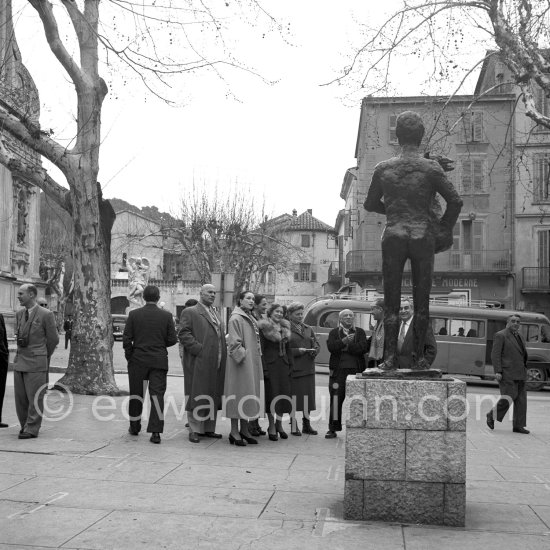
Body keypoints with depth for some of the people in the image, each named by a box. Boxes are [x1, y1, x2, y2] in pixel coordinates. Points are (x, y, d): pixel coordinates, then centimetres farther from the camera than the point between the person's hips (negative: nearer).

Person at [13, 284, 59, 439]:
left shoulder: (46, 315, -8)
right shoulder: (19, 314, 11)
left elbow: (53, 339, -1)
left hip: (36, 363, -6)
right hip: (19, 361, 6)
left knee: (35, 397, -1)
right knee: (20, 397, 9)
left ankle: (32, 429, 6)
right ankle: (25, 425, 22)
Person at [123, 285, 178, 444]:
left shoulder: (134, 314, -3)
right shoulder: (166, 316, -3)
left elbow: (126, 339, -5)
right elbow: (172, 340, -3)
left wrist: (129, 355, 8)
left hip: (138, 360, 1)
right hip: (159, 361, -1)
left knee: (136, 394, 14)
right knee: (157, 394, 0)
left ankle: (134, 427, 27)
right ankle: (155, 432, -7)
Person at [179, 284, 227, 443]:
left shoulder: (215, 314, 22)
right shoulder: (190, 312, -2)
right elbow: (183, 333, -12)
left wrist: (223, 352, 13)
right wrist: (199, 349, -18)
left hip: (216, 365, 7)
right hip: (198, 363, -7)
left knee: (213, 398, 10)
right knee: (197, 396, -2)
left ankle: (209, 428, 19)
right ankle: (195, 430, 4)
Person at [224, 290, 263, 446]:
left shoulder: (251, 319, 16)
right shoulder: (236, 319, -11)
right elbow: (234, 342, -17)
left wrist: (256, 361, 16)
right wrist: (242, 356, -19)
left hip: (252, 363, 9)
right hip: (240, 363, -9)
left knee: (248, 396, 10)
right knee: (239, 394, -5)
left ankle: (244, 430, 17)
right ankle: (234, 432, 2)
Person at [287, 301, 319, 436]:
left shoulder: (308, 329, 17)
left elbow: (316, 344, 17)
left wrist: (314, 351, -4)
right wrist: (297, 351, -16)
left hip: (308, 368, 5)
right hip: (293, 368, -5)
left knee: (308, 395, 7)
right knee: (294, 395, -3)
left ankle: (306, 424, 17)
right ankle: (293, 425, 6)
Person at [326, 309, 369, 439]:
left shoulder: (359, 332, 12)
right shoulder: (334, 332, 12)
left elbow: (364, 348, -4)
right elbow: (331, 347, -6)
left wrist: (346, 347, -11)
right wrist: (343, 342, -19)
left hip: (356, 369, 0)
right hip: (338, 370, 0)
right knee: (336, 399, -2)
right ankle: (333, 428, 5)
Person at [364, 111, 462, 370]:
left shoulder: (383, 169, 2)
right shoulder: (431, 168, -4)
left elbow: (370, 204, 12)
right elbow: (455, 201, -4)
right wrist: (445, 229, 10)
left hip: (393, 237, 1)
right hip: (423, 237, -1)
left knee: (391, 301, 5)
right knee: (421, 301, 6)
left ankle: (390, 357, 1)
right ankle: (418, 357, 8)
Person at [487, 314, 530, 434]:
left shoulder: (519, 337, 18)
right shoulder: (501, 335, -5)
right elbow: (495, 354, -11)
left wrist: (524, 372, 17)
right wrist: (497, 371, -19)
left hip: (519, 374, 8)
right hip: (506, 374, -8)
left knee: (521, 399, 3)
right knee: (508, 397, -13)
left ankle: (518, 426, 7)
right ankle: (492, 415, 8)